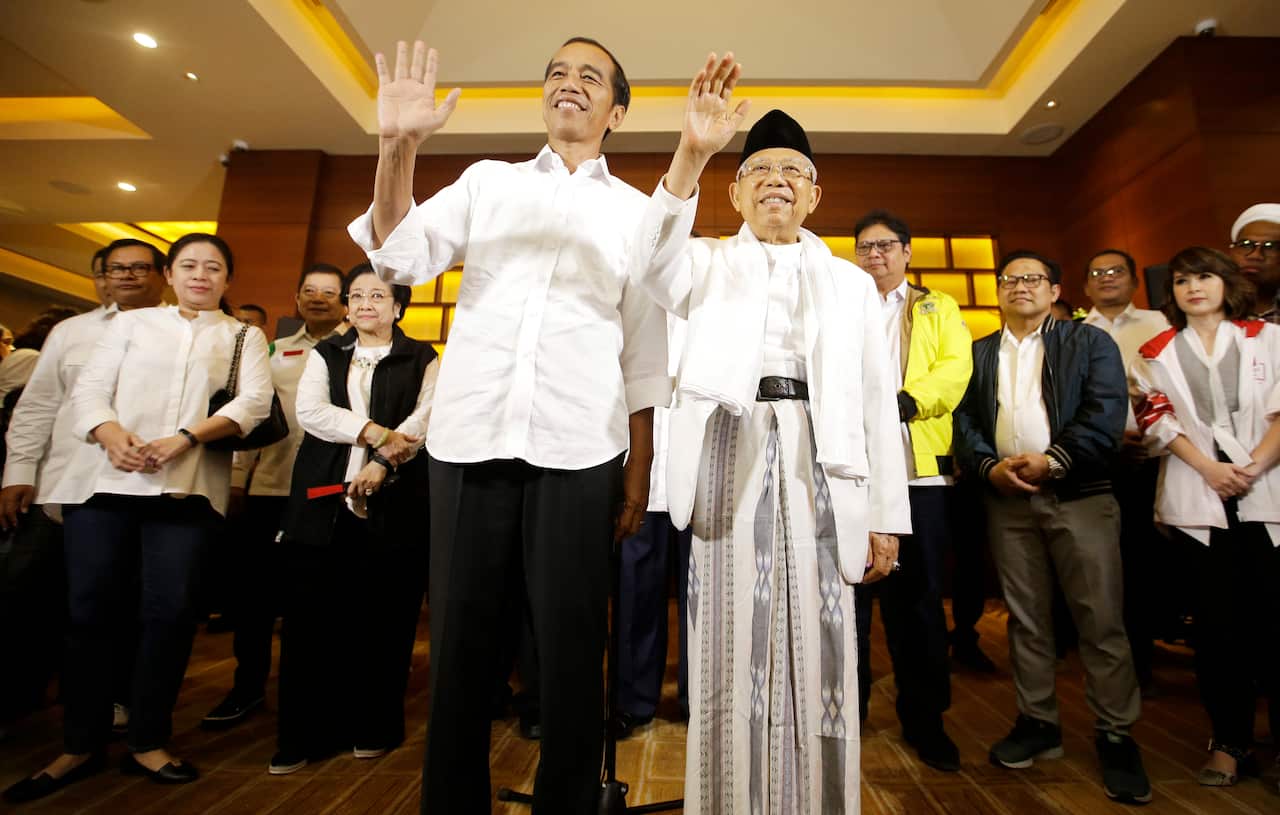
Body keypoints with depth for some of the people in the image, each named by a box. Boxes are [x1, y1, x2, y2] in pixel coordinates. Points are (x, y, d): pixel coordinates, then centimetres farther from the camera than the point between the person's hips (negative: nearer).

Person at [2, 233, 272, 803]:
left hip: (186, 488, -1)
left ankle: (148, 742, 12)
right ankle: (81, 745, 18)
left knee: (169, 610, -3)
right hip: (103, 480, 2)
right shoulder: (131, 323, 15)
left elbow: (254, 401, -3)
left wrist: (184, 438, -16)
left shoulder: (245, 338, 12)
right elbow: (88, 388, 6)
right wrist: (113, 436, -14)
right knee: (90, 608, 3)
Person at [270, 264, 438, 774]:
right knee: (312, 616, 4)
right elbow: (309, 411, -1)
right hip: (323, 499, 3)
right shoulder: (324, 354, 15)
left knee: (382, 617, 3)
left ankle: (374, 727, 19)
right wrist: (374, 432, -14)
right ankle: (305, 733, 17)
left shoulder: (422, 358, 8)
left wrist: (382, 463, -19)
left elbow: (426, 417, -6)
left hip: (391, 502, -2)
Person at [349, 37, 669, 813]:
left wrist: (640, 467, 2)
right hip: (469, 435, 2)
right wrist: (399, 147, -8)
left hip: (576, 447, -1)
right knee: (461, 633, 10)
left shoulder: (635, 212, 12)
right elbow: (401, 256, 4)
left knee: (570, 644, 5)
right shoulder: (488, 181, 16)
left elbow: (644, 353, 8)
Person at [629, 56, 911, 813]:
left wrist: (885, 514, 4)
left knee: (819, 646, 5)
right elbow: (653, 264, -12)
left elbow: (878, 399, 10)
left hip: (821, 466, 2)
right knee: (735, 643, 2)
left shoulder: (852, 282, 16)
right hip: (732, 455, -1)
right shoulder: (708, 262, 13)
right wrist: (690, 156, -25)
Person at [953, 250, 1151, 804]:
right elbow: (965, 422, 6)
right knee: (1025, 617, 10)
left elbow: (1105, 415, -5)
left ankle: (1116, 735, 15)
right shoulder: (977, 354, 14)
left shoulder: (1090, 342, 7)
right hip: (1007, 499, 2)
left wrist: (1053, 460, -17)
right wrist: (990, 467, -11)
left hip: (1080, 495, -2)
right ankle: (1037, 722, 22)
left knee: (1101, 619, 1)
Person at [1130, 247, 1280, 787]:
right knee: (1217, 620, 4)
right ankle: (1231, 741, 13)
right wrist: (1210, 468, -10)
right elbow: (1158, 418, 2)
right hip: (1198, 498, 0)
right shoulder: (1158, 352, 11)